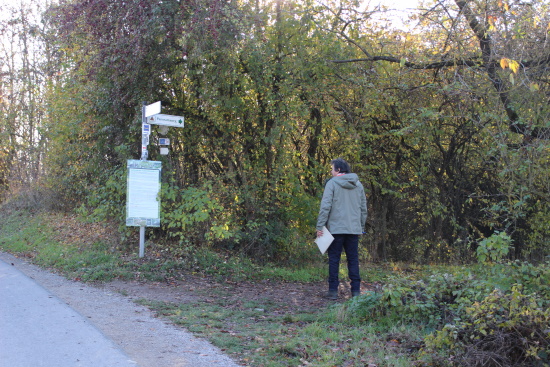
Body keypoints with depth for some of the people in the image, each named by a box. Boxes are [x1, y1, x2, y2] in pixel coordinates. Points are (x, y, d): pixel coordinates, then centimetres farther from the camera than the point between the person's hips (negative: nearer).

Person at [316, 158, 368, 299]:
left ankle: (333, 290, 3)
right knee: (353, 259, 9)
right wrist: (362, 226, 22)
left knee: (334, 259, 3)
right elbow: (364, 208, 15)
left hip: (336, 228, -4)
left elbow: (325, 206, -12)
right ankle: (356, 290, 8)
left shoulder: (332, 183, -5)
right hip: (354, 229, 4)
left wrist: (320, 226, -9)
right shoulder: (358, 185, 11)